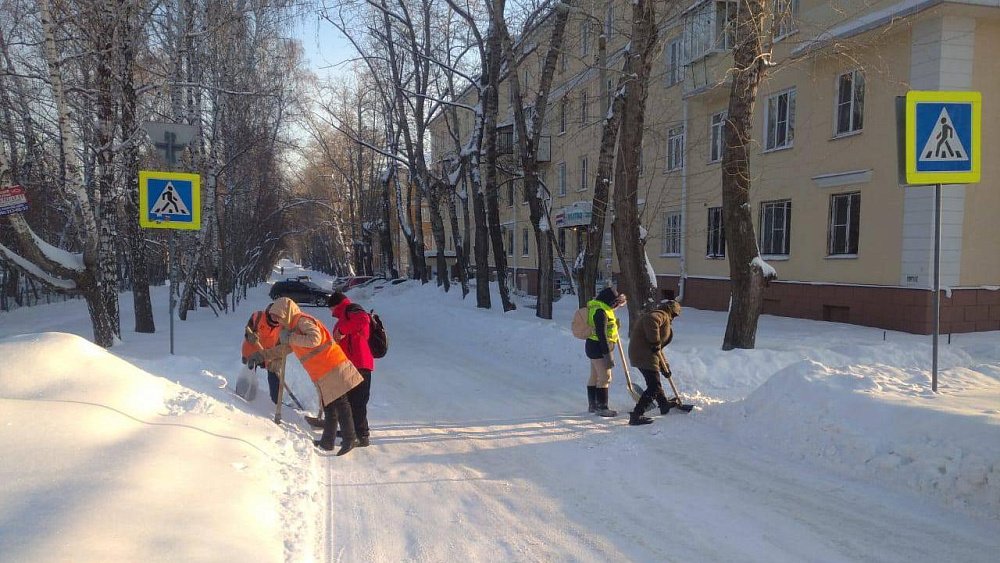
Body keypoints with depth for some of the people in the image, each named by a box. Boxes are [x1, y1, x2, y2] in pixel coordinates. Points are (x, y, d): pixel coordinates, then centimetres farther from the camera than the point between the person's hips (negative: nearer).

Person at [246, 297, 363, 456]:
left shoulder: (303, 321, -9)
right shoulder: (293, 328, 21)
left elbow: (315, 339, -27)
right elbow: (284, 349, 36)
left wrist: (290, 337, -18)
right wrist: (263, 355, 34)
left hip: (333, 369, -10)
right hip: (323, 375, 10)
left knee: (340, 404, -9)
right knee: (329, 407, 13)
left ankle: (349, 440, -9)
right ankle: (327, 441, 20)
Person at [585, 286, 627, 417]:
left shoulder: (597, 307, 12)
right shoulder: (600, 312, -21)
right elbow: (601, 335, -24)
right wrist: (607, 354, -24)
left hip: (593, 347, 11)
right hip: (598, 347, -11)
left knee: (595, 376, 16)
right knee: (605, 377, -7)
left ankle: (592, 405, 25)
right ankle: (601, 407, -3)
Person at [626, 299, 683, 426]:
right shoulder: (662, 315, -6)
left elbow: (657, 349, 28)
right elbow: (650, 321, -33)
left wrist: (665, 367, 27)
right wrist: (655, 343, -25)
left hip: (638, 353, 11)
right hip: (645, 355, -11)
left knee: (655, 382, 29)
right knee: (654, 387, -10)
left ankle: (664, 404, 49)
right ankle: (636, 416, -12)